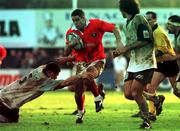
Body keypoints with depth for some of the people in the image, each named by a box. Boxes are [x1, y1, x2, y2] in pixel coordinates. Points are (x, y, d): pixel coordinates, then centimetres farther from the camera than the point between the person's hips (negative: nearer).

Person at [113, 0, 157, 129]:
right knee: (128, 94, 0)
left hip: (145, 63, -9)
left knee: (135, 93, -13)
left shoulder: (139, 19, -9)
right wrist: (120, 52, 8)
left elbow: (145, 40, -17)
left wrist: (126, 48, -14)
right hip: (133, 64, 9)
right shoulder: (127, 24, 18)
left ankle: (147, 121, -1)